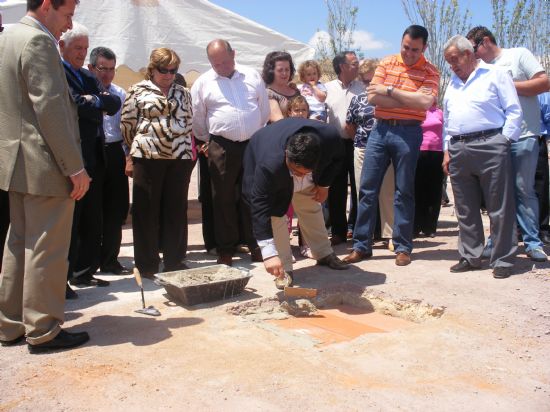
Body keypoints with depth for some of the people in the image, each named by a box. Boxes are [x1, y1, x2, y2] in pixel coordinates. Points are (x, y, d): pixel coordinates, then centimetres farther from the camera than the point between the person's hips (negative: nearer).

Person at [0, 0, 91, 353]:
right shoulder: (38, 41, -13)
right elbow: (50, 108, -20)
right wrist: (75, 167, -18)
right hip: (44, 165, -10)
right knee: (47, 249, -1)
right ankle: (43, 331, 8)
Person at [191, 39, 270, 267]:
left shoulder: (252, 76, 7)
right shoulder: (203, 83, 1)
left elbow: (264, 110, 13)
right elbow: (197, 119, 7)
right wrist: (209, 141, 11)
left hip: (253, 145, 2)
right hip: (222, 148, -1)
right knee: (224, 199, 4)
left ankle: (255, 245, 19)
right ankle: (226, 249, 15)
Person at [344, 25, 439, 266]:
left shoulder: (430, 72, 1)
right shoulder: (386, 63, 7)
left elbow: (425, 102, -17)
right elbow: (373, 97, -4)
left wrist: (390, 91, -12)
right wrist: (410, 100, -9)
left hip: (408, 133, -2)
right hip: (380, 129, 3)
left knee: (404, 191, 4)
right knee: (367, 188, 2)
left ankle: (403, 247, 14)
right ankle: (361, 245, 10)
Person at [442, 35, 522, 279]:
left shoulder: (495, 75, 3)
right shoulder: (452, 84, 21)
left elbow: (514, 111, -1)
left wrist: (503, 142, -8)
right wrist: (448, 150, 15)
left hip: (490, 146, -6)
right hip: (458, 150, 6)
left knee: (499, 208, -2)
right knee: (465, 209, 9)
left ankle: (503, 260, 6)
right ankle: (470, 257, 19)